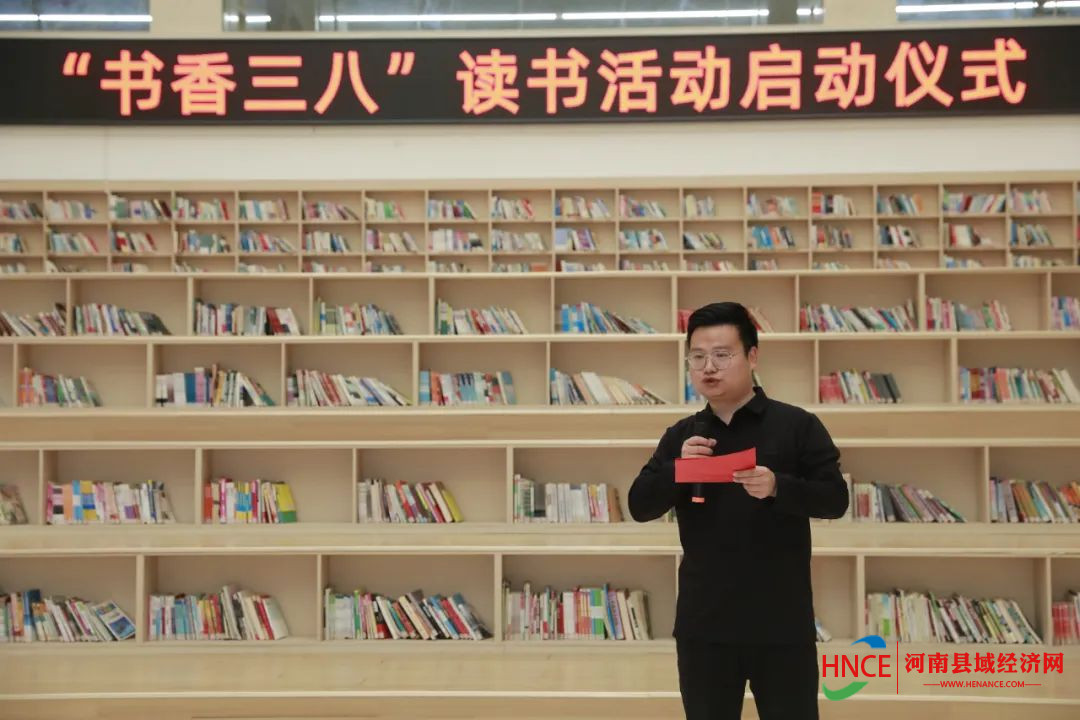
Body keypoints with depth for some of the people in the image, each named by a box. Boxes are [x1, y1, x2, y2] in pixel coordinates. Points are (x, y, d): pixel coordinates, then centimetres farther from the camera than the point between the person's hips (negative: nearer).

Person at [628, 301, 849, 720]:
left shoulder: (796, 425, -2)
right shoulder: (680, 436, 8)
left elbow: (835, 499, -6)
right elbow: (639, 507, 3)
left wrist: (777, 486, -25)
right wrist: (678, 467, -16)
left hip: (782, 625, -3)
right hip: (703, 625, 3)